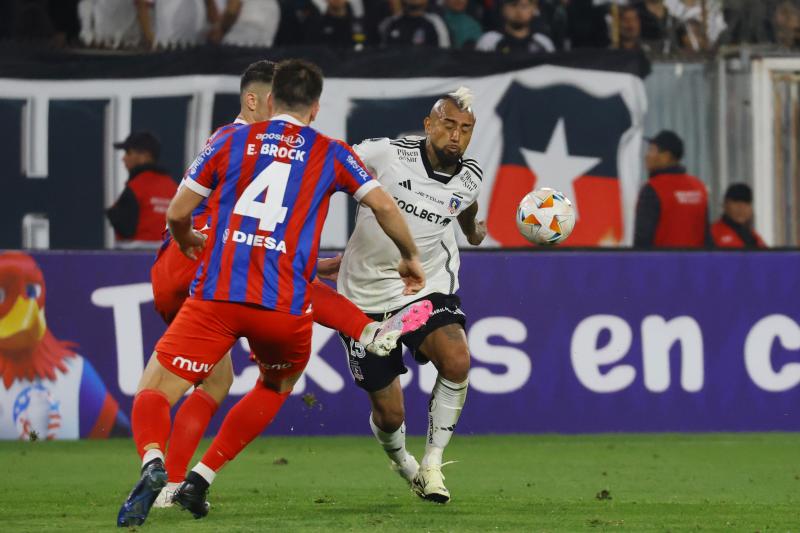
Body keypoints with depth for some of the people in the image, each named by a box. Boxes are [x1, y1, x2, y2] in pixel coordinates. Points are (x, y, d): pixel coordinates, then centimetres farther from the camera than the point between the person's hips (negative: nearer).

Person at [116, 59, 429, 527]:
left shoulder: (231, 140, 13)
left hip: (216, 296, -1)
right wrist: (411, 258, 25)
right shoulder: (331, 154, 13)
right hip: (285, 307, 1)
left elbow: (177, 214, 13)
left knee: (153, 395, 2)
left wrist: (188, 242, 36)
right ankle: (201, 479, 20)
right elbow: (385, 206, 7)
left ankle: (153, 462, -32)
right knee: (277, 385, 32)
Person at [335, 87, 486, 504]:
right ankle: (400, 461, 39)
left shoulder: (470, 179, -4)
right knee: (389, 414, 1)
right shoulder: (386, 154, -18)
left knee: (456, 360, -29)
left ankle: (432, 465, -10)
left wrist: (473, 232, 41)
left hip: (428, 287, 2)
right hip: (366, 295, -2)